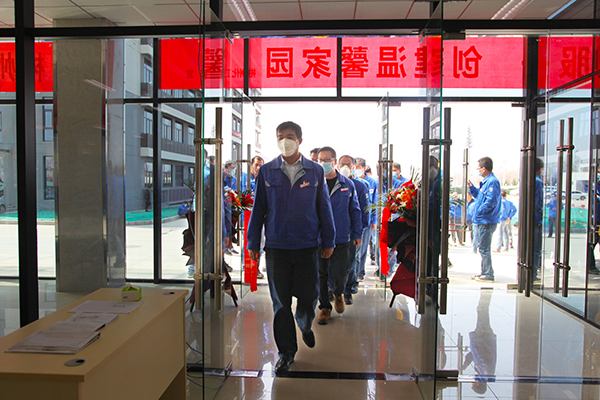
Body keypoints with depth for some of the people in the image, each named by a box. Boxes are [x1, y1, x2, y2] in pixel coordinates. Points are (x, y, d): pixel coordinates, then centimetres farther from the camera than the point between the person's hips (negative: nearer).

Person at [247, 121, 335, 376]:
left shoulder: (315, 171, 5)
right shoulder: (266, 172, 4)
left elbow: (324, 208, 9)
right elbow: (258, 209, 7)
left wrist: (328, 241, 8)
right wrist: (253, 243, 5)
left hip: (307, 246, 0)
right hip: (276, 247, 0)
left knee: (308, 296, 7)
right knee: (281, 302, 5)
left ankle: (305, 326, 41)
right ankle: (287, 351, 22)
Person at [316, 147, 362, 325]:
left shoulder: (347, 184, 2)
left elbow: (355, 210, 9)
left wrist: (357, 233, 6)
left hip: (341, 238, 0)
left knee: (340, 273, 0)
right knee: (321, 273, 8)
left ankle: (338, 293, 35)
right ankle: (324, 306, 27)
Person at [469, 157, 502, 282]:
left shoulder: (492, 182, -16)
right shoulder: (486, 181, 16)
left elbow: (491, 201, -24)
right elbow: (479, 196, 28)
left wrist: (478, 212, -18)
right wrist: (471, 187, 16)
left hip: (486, 221, -10)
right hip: (481, 221, 10)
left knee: (484, 249, -5)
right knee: (483, 248, 16)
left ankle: (488, 275, 2)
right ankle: (484, 272, 26)